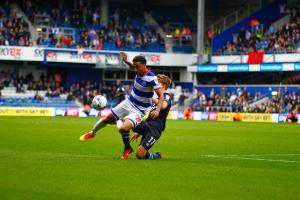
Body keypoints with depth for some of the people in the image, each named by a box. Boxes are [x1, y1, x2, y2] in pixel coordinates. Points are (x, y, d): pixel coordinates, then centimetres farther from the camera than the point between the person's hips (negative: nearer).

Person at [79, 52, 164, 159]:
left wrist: (157, 110, -41)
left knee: (123, 128, -29)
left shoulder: (151, 78, -28)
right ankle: (92, 133, 48)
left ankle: (127, 148, 2)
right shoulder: (139, 71, -6)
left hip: (139, 110, -7)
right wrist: (126, 62, 7)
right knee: (107, 119, 18)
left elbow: (161, 95, -28)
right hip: (128, 102, 7)